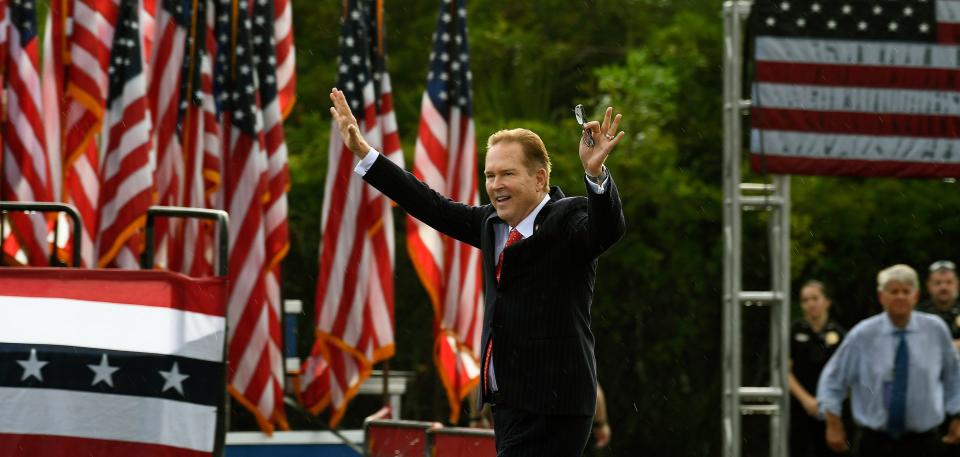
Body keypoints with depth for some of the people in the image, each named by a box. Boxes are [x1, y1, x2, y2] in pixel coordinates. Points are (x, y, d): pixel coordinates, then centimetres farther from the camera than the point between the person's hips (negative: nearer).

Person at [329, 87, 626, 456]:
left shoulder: (568, 219, -8)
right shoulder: (493, 224, 15)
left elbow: (609, 228, -26)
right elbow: (433, 207, 21)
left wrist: (595, 173, -46)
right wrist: (362, 151, 21)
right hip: (507, 400, 8)